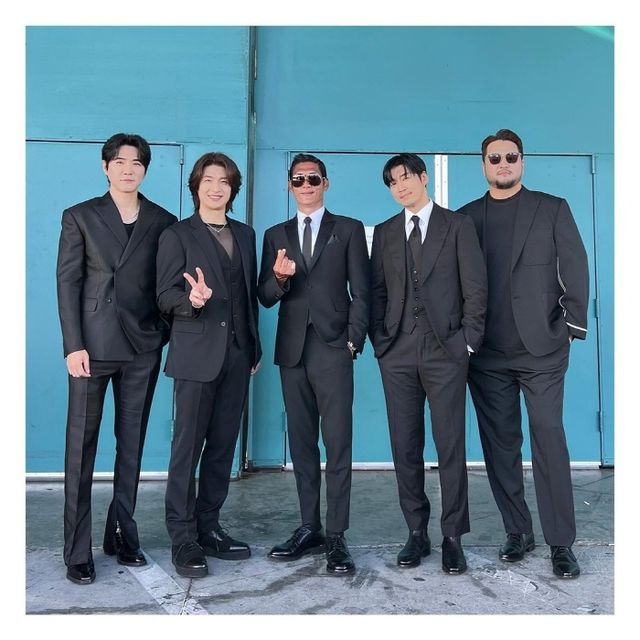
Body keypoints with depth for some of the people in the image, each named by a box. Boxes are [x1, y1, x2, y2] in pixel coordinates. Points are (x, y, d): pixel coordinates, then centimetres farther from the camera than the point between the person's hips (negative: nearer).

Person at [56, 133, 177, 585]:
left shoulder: (164, 222, 9)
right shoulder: (80, 217, 6)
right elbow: (68, 282, 0)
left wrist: (167, 335, -3)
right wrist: (74, 345, -8)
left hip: (143, 346, 2)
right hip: (93, 344, -1)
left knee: (132, 444, 8)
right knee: (81, 446, 1)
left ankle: (122, 535, 21)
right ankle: (77, 551, 9)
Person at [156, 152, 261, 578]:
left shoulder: (246, 235, 16)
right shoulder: (177, 235, 1)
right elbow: (165, 296, -4)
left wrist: (255, 346, 15)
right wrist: (192, 300, -26)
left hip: (237, 354, 5)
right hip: (197, 354, -5)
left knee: (223, 446, 9)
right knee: (188, 446, -1)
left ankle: (209, 527, 21)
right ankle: (183, 538, 9)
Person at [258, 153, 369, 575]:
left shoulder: (349, 230, 7)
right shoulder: (276, 235, 15)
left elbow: (361, 292, 2)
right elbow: (265, 297, 8)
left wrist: (354, 342, -8)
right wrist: (279, 277, -13)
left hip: (333, 349, -3)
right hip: (292, 350, 4)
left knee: (337, 444, -5)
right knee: (301, 443, 8)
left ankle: (337, 537, 1)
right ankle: (310, 528, 18)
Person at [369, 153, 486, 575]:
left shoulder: (457, 226, 7)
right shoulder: (385, 233, 15)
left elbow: (475, 288, 2)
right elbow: (377, 291, 11)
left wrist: (468, 342, -5)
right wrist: (380, 341, 1)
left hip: (445, 351, -3)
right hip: (398, 353, 3)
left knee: (450, 446, -1)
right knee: (405, 447, 5)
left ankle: (453, 537, 10)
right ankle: (417, 533, 17)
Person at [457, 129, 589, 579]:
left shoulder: (552, 209, 7)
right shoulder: (466, 218, 11)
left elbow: (576, 270, 4)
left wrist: (573, 327, -2)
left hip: (542, 348, -2)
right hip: (487, 353, 2)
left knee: (549, 440, -3)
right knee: (500, 444, 6)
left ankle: (561, 542, 8)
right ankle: (518, 532, 20)